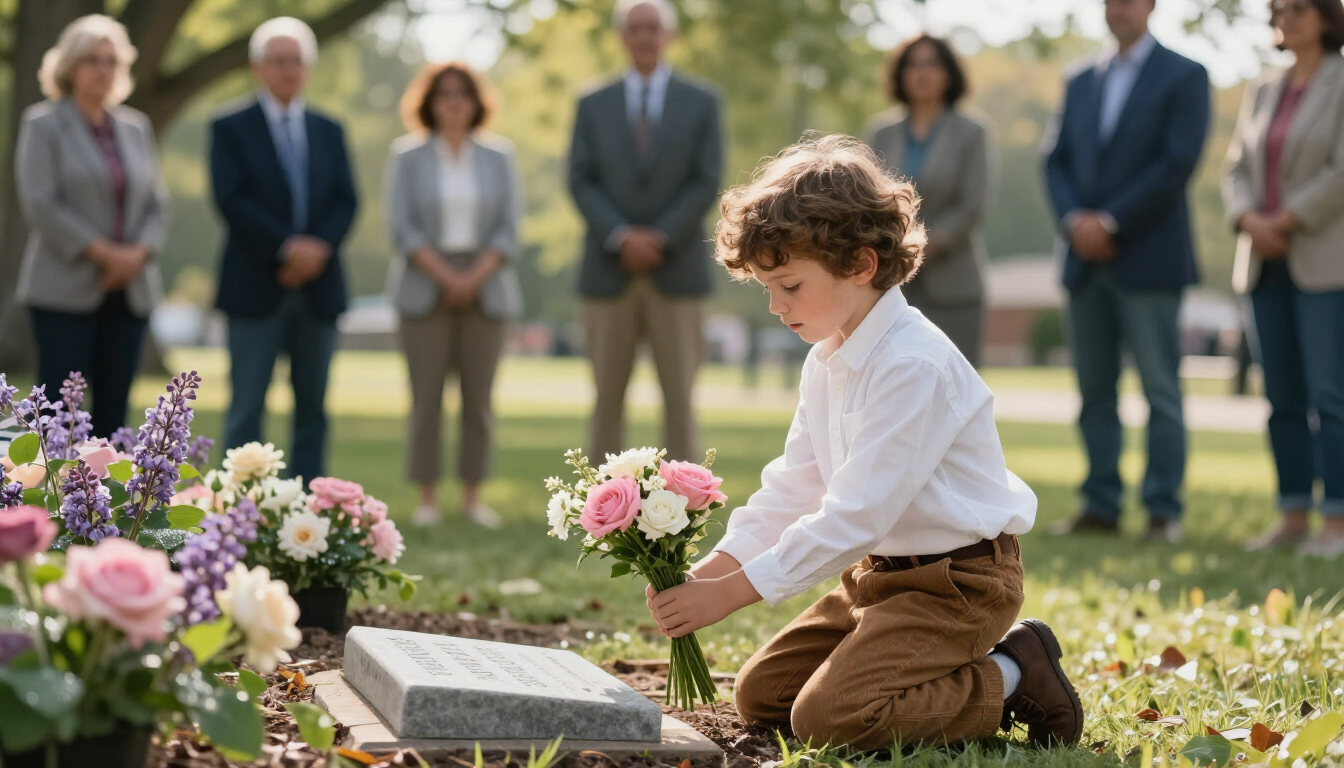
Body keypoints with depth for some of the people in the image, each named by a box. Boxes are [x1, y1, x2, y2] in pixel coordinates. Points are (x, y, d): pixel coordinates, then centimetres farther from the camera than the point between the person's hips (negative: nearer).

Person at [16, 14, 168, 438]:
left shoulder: (136, 126, 15)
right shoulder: (42, 124, 1)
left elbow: (156, 203, 12)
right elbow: (40, 204, -9)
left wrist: (139, 253, -7)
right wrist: (103, 252, -14)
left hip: (130, 289, 5)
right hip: (66, 291, -4)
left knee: (113, 410, 3)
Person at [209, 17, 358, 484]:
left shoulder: (329, 131, 14)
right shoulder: (231, 127, 2)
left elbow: (346, 201, 6)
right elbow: (231, 200, -9)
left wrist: (318, 249, -12)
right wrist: (287, 247, -18)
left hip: (318, 286, 4)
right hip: (256, 287, -4)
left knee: (312, 407, 6)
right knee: (247, 409, -2)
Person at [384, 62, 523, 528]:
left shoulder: (498, 158, 8)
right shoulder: (408, 157, 4)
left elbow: (508, 229, 3)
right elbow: (402, 228, -3)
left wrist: (474, 279, -11)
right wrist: (447, 278, -12)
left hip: (484, 285, 2)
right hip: (426, 288, -1)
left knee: (478, 396, 1)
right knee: (427, 396, -3)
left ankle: (473, 496, 8)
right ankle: (428, 497, 3)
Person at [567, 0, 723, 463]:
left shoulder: (701, 104, 7)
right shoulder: (593, 106, 10)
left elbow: (706, 183, -1)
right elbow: (581, 182, 1)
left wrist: (660, 238, -12)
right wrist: (621, 238, -13)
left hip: (677, 270, -1)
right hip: (609, 272, 1)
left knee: (679, 397, 0)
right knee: (607, 398, 3)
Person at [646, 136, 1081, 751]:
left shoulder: (913, 365, -24)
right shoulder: (827, 360, 7)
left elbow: (854, 517, -27)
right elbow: (792, 487, 7)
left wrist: (729, 593, -26)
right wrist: (708, 571, -8)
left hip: (955, 583, -10)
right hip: (879, 572, 10)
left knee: (826, 717, -23)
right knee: (760, 694, 9)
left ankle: (1009, 678, -4)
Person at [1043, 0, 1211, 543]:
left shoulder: (1184, 76, 1)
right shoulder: (1081, 83, 18)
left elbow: (1178, 163, -9)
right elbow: (1057, 159, 12)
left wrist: (1110, 223, -13)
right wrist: (1074, 220, -7)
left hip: (1149, 258, -5)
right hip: (1086, 260, 5)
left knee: (1160, 390, -4)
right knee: (1095, 390, 6)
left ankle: (1163, 511, 0)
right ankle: (1101, 506, 11)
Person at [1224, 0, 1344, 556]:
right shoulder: (1262, 92, 16)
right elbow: (1237, 169, 12)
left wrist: (1283, 222, -13)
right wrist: (1250, 220, -6)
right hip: (1267, 263, 6)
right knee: (1283, 398, 5)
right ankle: (1294, 517, 10)